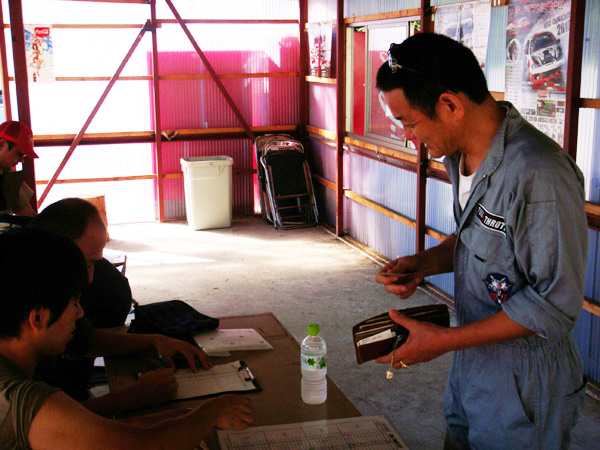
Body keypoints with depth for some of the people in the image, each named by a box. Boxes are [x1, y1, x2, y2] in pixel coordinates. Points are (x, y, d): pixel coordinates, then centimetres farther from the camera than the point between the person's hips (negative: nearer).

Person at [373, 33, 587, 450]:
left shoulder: (539, 174, -29)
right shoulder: (463, 154, 1)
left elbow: (555, 304, -25)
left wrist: (444, 340, -22)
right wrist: (425, 262, -3)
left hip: (522, 388, -8)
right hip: (470, 366, 8)